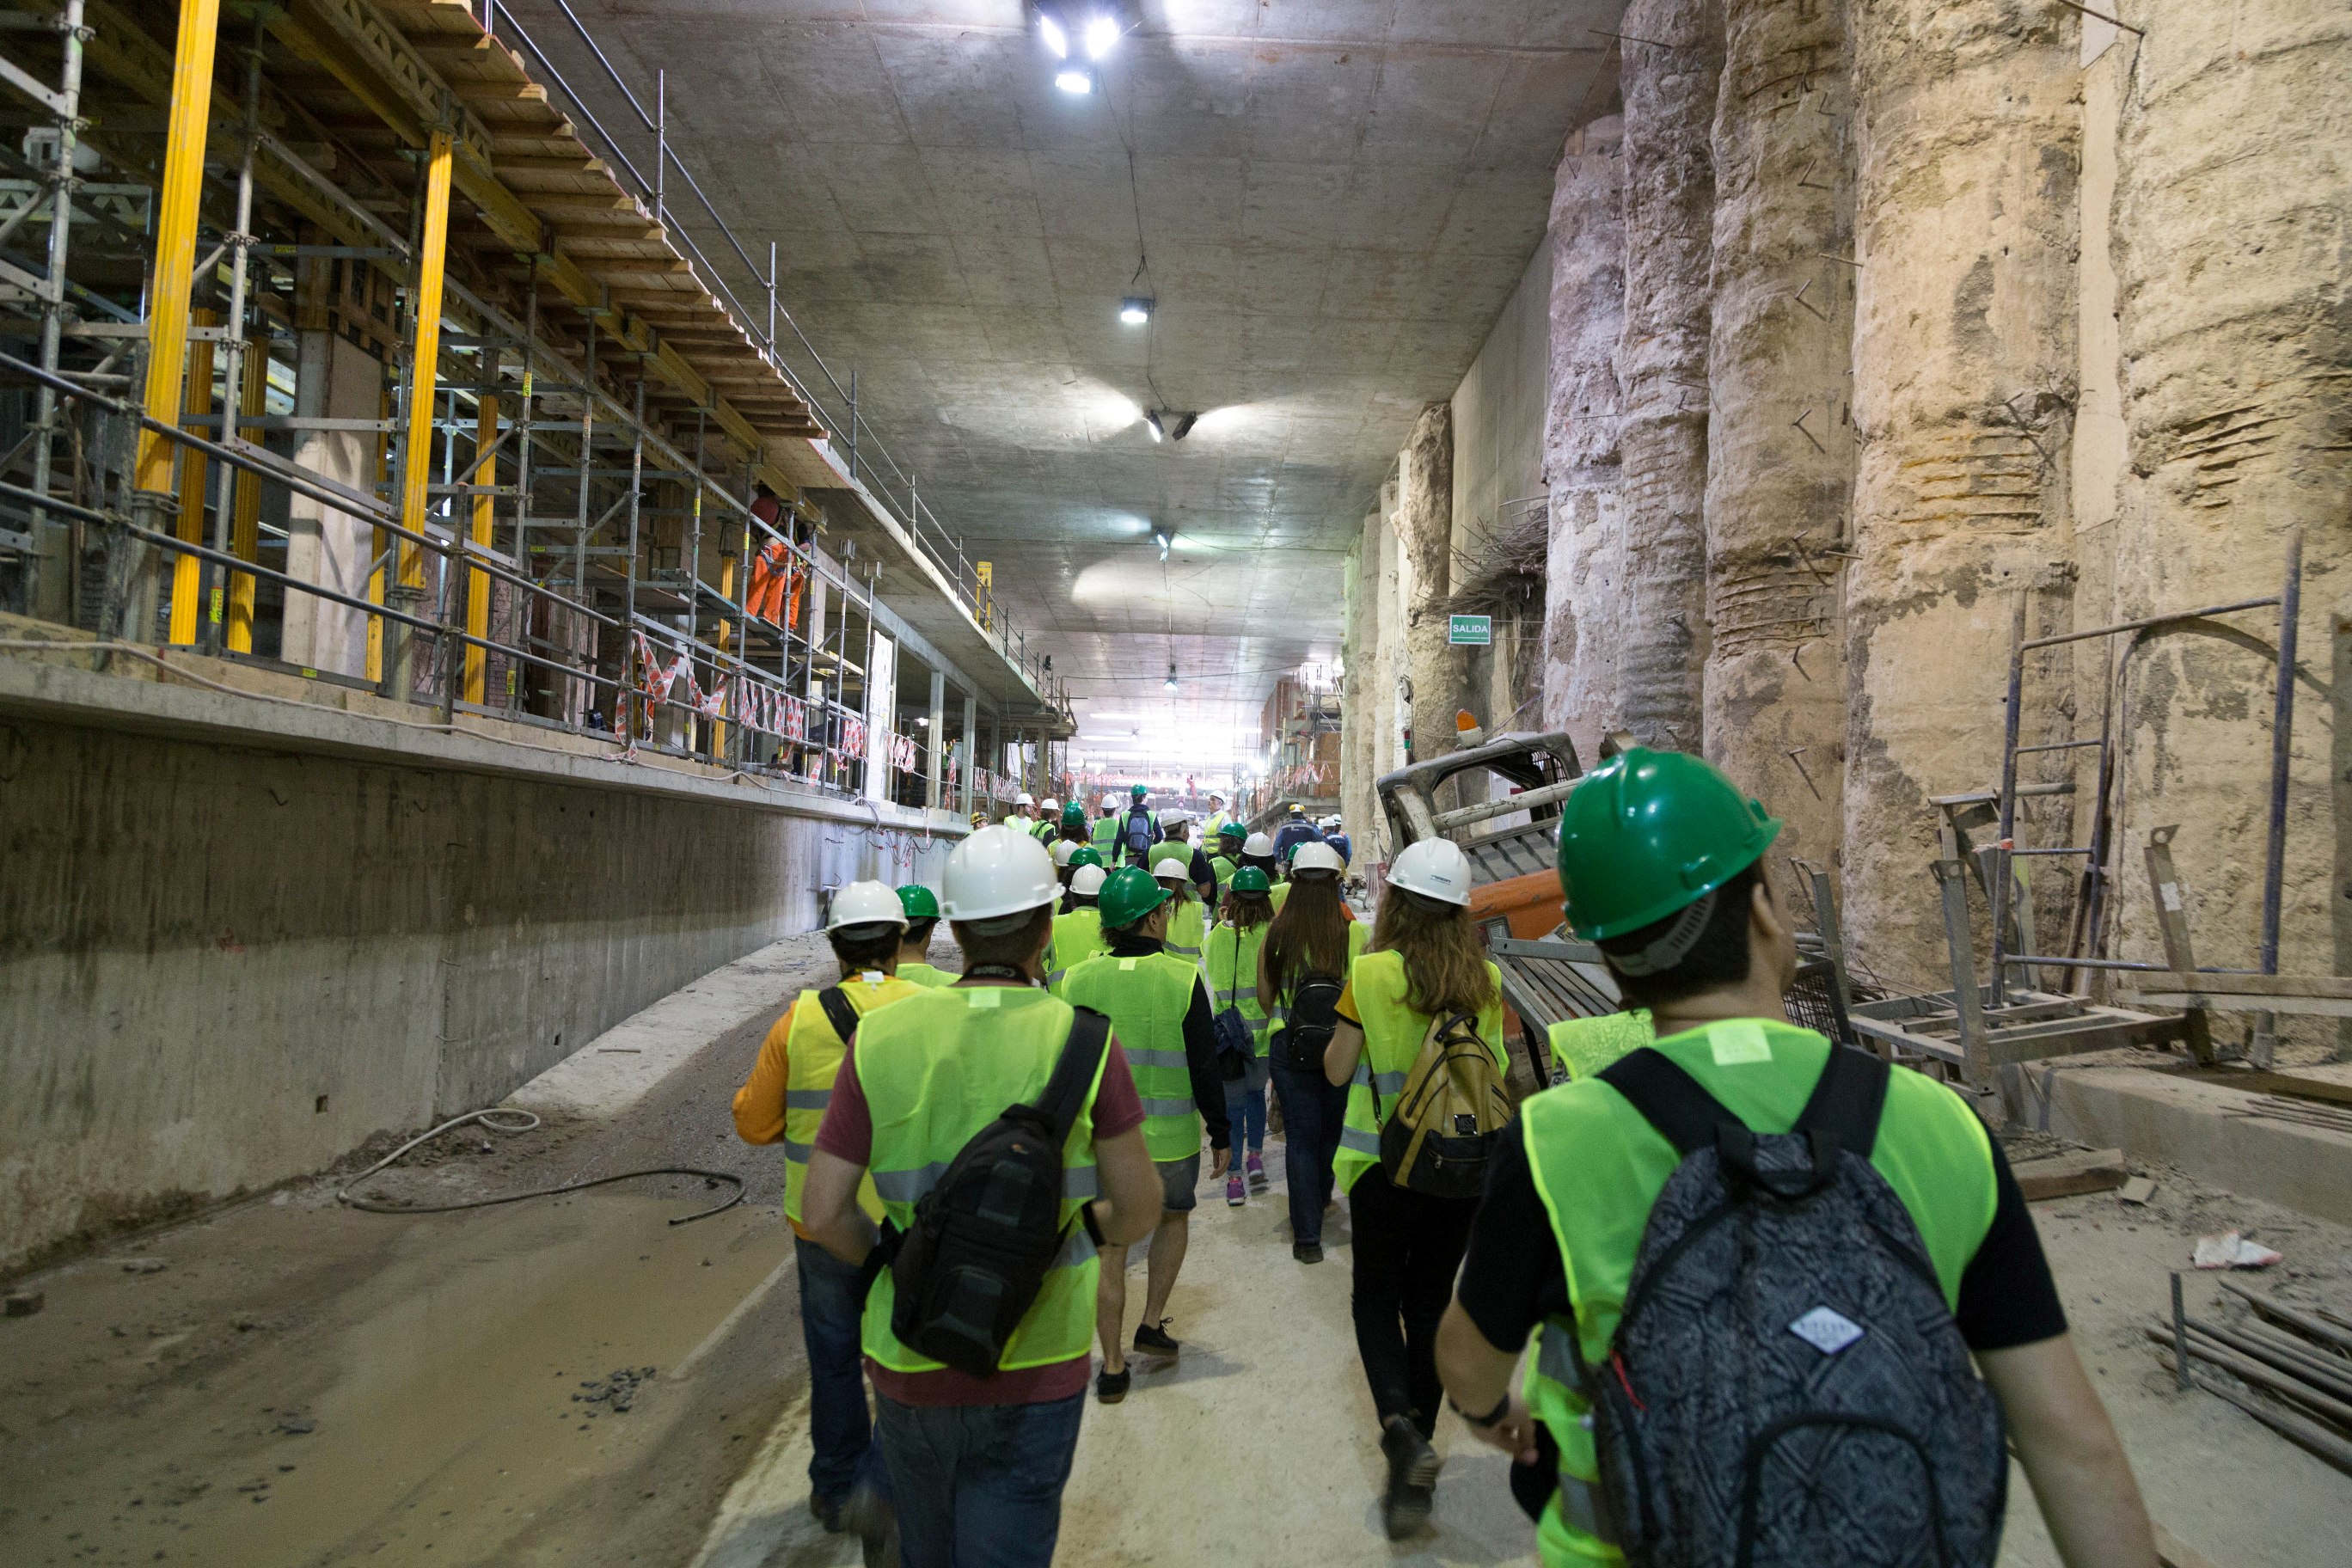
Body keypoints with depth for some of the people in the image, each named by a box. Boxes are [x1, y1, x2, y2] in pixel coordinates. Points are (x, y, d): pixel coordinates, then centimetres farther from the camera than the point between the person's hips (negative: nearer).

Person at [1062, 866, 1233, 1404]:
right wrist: (1221, 1136, 3)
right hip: (1170, 1138, -1)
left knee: (1109, 1248, 12)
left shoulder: (1077, 981, -6)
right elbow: (1205, 1069, -9)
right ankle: (1152, 1325, 24)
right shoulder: (1182, 978, -13)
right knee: (1174, 1217, 27)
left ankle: (1112, 1367, 19)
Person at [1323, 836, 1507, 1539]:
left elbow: (1336, 1070, -6)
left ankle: (1399, 1423, -10)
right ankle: (1414, 1475, 20)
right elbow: (1495, 1069, 7)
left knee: (1376, 1295, 14)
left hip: (1385, 1159, -3)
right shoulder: (1485, 979, -3)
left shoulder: (1371, 973, -13)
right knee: (1430, 1300, 14)